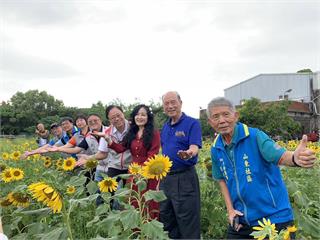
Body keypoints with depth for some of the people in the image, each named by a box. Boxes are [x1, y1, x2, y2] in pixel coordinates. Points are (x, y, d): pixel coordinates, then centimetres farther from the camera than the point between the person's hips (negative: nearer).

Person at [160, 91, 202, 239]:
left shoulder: (192, 123, -9)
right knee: (166, 219, 17)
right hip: (165, 178, 7)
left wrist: (189, 153, -45)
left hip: (184, 178, -7)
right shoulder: (165, 127, 11)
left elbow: (194, 147, -21)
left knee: (187, 222, 2)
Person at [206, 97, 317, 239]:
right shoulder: (216, 149, -2)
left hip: (274, 217, -4)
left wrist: (294, 158, -52)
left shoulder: (254, 136, -17)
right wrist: (230, 209, 1)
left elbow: (281, 156, -29)